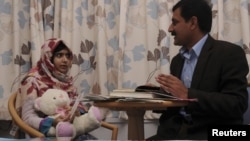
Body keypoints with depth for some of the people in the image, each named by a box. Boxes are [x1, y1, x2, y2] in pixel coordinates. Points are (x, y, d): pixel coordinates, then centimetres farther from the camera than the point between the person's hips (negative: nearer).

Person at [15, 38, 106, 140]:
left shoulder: (67, 80, 12)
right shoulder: (33, 81, -7)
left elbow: (77, 105, 12)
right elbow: (28, 118, -12)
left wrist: (78, 112, -11)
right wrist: (53, 123, -29)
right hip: (44, 134, -5)